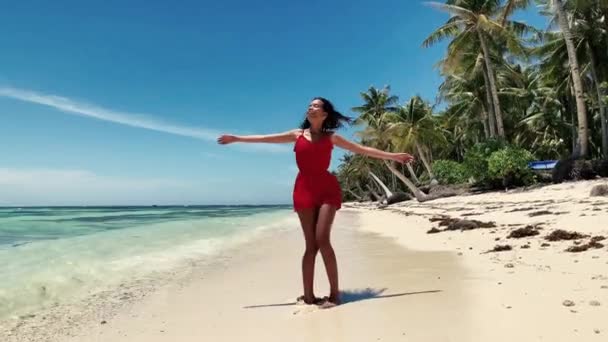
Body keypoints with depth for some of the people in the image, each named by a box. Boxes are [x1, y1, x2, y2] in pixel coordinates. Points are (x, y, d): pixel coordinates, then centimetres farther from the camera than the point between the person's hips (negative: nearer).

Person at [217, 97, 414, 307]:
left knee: (322, 240, -13)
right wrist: (236, 138, 19)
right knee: (311, 244, 1)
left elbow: (362, 149, 11)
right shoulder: (297, 134, 13)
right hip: (304, 189, 2)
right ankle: (308, 296, 6)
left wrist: (393, 156, 9)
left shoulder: (331, 137, 10)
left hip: (327, 189, -1)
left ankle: (334, 292, -1)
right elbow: (265, 139, 16)